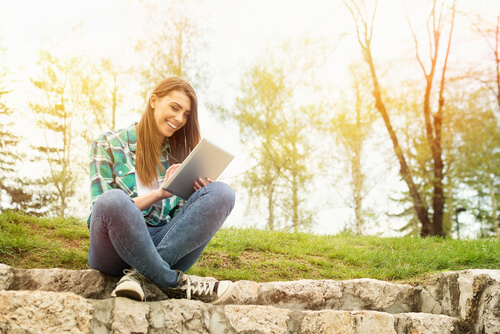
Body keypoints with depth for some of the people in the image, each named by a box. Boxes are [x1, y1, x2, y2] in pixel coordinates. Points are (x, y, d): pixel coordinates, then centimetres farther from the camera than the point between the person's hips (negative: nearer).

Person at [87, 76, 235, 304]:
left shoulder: (178, 154, 17)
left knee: (222, 193, -19)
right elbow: (106, 208, -4)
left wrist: (202, 198, -7)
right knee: (113, 200, -38)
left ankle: (138, 273, -27)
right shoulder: (109, 144, 4)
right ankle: (173, 284, -23)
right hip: (117, 248, -4)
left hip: (166, 245, 4)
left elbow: (181, 216, 15)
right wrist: (158, 194, -17)